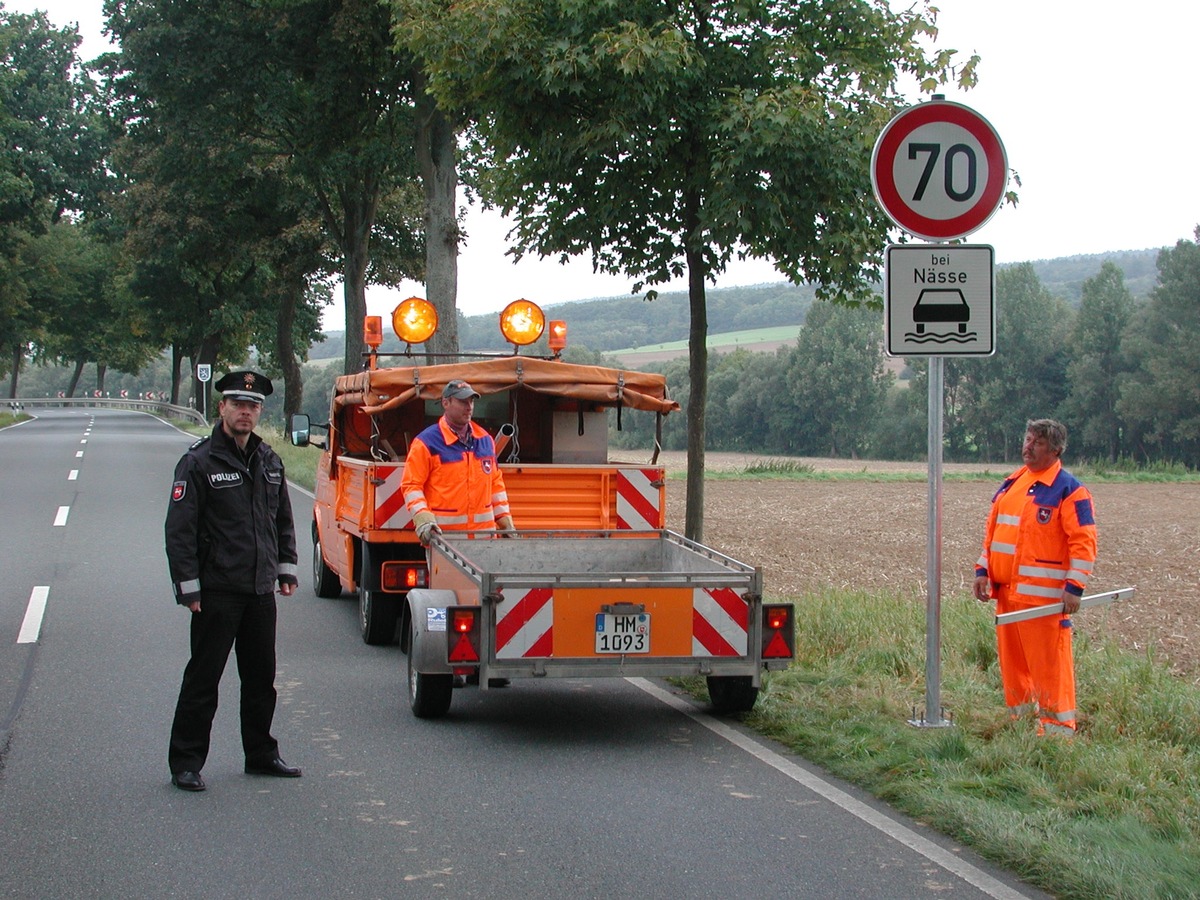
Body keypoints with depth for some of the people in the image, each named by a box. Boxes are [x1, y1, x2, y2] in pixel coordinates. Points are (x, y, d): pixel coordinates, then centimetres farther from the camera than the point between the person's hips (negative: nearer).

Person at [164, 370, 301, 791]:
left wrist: (286, 567, 15)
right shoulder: (199, 461, -9)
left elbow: (283, 519, 22)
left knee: (261, 677, 14)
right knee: (203, 678, -1)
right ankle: (185, 762, 6)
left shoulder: (268, 460, 12)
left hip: (261, 588, 6)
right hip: (217, 590, -6)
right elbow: (179, 529, -11)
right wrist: (188, 585, -14)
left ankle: (261, 754, 26)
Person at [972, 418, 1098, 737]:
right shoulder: (1011, 484, 16)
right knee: (1011, 657, 12)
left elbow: (1084, 543, -11)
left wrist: (1074, 587, -17)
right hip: (1006, 591, 8)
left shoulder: (1069, 490, -6)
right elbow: (992, 531, 21)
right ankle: (1019, 719, 23)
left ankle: (1057, 727, 0)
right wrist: (983, 570, 10)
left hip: (1044, 593, -8)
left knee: (1049, 661, -7)